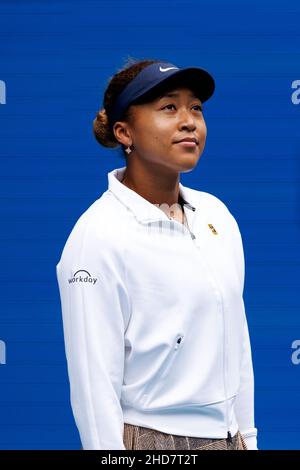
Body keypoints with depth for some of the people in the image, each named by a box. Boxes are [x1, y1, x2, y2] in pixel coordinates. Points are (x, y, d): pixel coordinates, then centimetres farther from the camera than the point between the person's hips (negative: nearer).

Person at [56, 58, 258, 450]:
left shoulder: (216, 214, 4)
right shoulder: (98, 237, -16)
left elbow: (237, 342, 9)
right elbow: (93, 384, -17)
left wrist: (247, 437, 9)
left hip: (226, 434, 6)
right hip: (151, 438, -6)